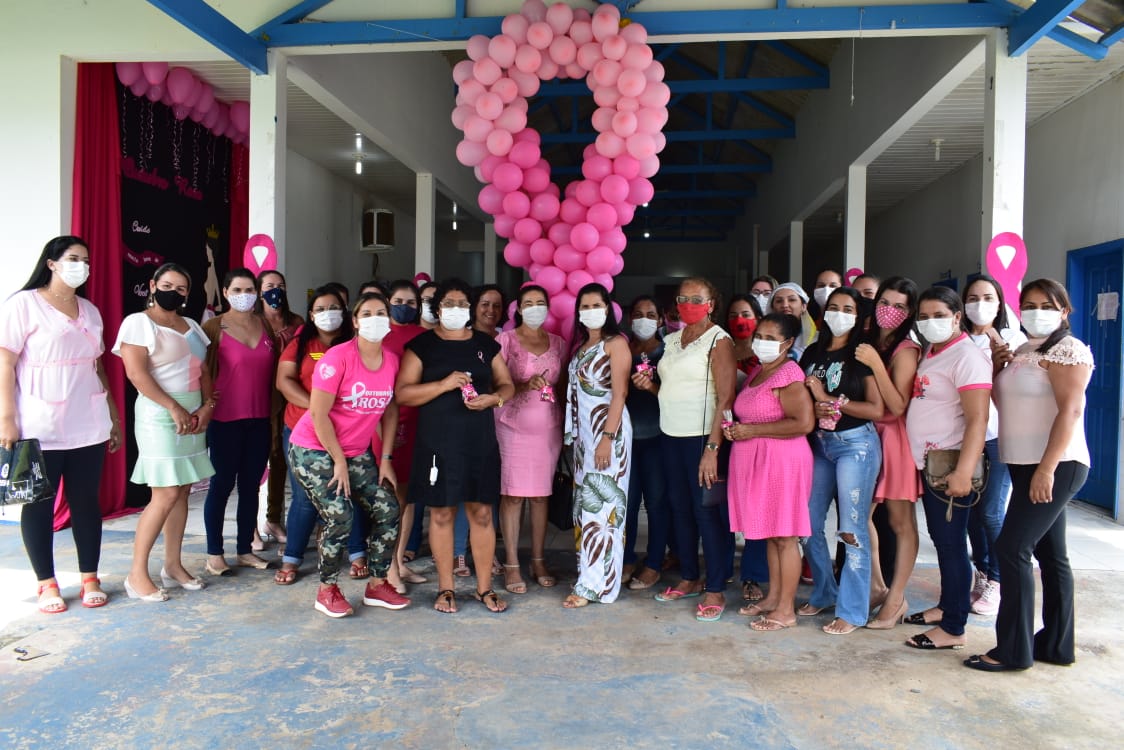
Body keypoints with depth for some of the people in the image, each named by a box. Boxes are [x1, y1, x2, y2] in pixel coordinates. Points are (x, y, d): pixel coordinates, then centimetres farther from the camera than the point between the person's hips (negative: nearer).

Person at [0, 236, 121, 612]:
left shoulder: (90, 310, 13)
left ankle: (90, 578, 16)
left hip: (87, 425, 5)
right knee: (39, 503, 5)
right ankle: (47, 584, 15)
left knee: (86, 500, 8)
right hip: (39, 427, -4)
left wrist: (113, 416, 14)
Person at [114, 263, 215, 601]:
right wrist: (174, 408, -18)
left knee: (182, 492, 7)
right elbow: (136, 373, -15)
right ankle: (137, 573, 1)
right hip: (160, 416, -7)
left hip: (194, 414, 7)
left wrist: (207, 405, -4)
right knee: (166, 494, -10)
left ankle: (173, 565, 17)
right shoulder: (138, 322, -5)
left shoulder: (192, 326, 16)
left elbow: (203, 371, 13)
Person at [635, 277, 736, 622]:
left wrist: (712, 448, -21)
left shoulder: (718, 341, -7)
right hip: (671, 436, 7)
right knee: (680, 509, 13)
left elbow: (726, 397, -14)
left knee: (707, 512, -3)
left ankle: (716, 591, 8)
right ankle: (689, 579, 27)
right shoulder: (671, 341, 14)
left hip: (702, 437, -7)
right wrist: (650, 385, 2)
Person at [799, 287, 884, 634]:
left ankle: (852, 611, 6)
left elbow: (876, 409, -11)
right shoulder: (812, 354, 11)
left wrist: (829, 399, -12)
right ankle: (824, 593, 27)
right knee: (808, 523, 7)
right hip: (820, 444, 6)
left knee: (853, 528, -4)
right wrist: (815, 410, -8)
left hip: (856, 444, -6)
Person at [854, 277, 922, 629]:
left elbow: (898, 406, -20)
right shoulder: (869, 342, 9)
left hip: (895, 437, -7)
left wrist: (875, 363, -25)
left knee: (900, 521, 1)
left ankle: (896, 599, 10)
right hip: (867, 434, 7)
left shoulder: (906, 350, -11)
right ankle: (877, 586, 24)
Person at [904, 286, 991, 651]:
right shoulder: (931, 352, 13)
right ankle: (946, 606, 32)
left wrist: (963, 472, -27)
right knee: (939, 539, 18)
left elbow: (977, 419, -21)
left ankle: (953, 629, 7)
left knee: (951, 543, -2)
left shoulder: (966, 356, -14)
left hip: (949, 465, -9)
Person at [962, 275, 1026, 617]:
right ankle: (981, 573, 22)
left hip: (1000, 434, -3)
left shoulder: (1013, 339, 2)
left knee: (992, 511, -6)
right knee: (971, 507, 6)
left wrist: (1004, 357, -21)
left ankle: (996, 582, 9)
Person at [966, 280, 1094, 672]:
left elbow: (1070, 410, -18)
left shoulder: (1068, 350, -9)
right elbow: (1005, 402, 17)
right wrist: (996, 366, 2)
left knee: (1012, 549, -10)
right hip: (1027, 465, 9)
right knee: (1050, 555, 13)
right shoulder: (1022, 352, 17)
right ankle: (1057, 645, 21)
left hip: (1055, 467, -9)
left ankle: (1013, 650, -3)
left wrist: (1047, 469, -24)